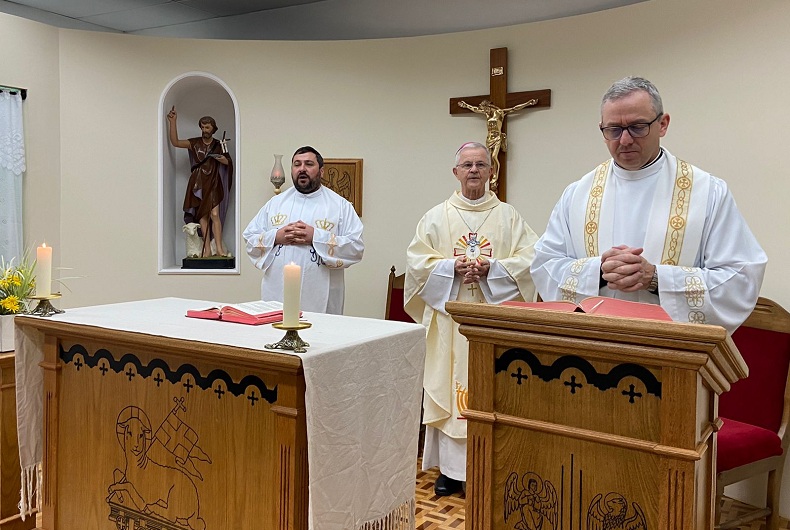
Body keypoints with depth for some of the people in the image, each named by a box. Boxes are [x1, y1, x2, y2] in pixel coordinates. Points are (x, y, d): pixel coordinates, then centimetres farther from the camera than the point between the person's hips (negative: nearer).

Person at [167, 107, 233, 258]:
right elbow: (175, 142, -3)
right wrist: (173, 122, -9)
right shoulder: (194, 143, 6)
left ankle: (219, 248, -11)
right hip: (198, 183, 1)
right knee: (203, 216, -1)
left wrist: (222, 159, -14)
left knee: (214, 214, -13)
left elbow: (229, 162, 9)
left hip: (213, 183, -1)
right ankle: (207, 250, 1)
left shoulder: (218, 145, 6)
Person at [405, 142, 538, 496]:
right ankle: (450, 467, 12)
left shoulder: (509, 217, 7)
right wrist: (452, 267, -14)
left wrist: (491, 268, -15)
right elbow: (416, 261, 1)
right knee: (447, 384, 1)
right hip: (449, 320, 1)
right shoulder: (436, 217, 8)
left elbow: (529, 259, -1)